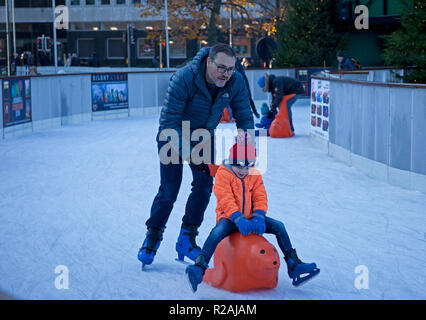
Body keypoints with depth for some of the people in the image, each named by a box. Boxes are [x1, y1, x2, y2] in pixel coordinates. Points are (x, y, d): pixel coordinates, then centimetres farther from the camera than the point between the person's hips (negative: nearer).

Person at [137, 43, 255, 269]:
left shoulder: (236, 83, -21)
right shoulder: (184, 78, -35)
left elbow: (245, 119, -10)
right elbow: (169, 122, -32)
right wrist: (189, 154, -38)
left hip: (204, 136, 4)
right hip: (174, 135, -4)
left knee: (204, 184, -6)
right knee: (169, 189, -6)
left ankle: (186, 240, 8)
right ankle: (152, 237, 14)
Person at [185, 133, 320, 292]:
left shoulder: (255, 175, 7)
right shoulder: (223, 174, -8)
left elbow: (260, 198, 0)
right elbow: (226, 200, -19)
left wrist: (258, 217, -20)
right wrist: (238, 219, -33)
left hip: (249, 217, 5)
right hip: (229, 218, -5)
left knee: (279, 226, -9)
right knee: (217, 231, -37)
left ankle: (293, 264, -2)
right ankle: (200, 267, -46)